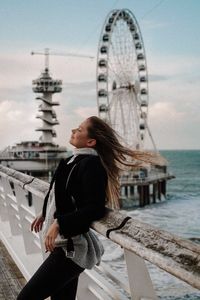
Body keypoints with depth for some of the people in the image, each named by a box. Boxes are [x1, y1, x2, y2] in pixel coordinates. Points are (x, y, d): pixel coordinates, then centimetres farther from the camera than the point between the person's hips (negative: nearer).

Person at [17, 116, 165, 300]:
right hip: (64, 244, 9)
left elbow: (95, 208, -24)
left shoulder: (90, 164, -17)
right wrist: (46, 214, 32)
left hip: (71, 249, -9)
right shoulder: (76, 160, 10)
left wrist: (59, 223, -25)